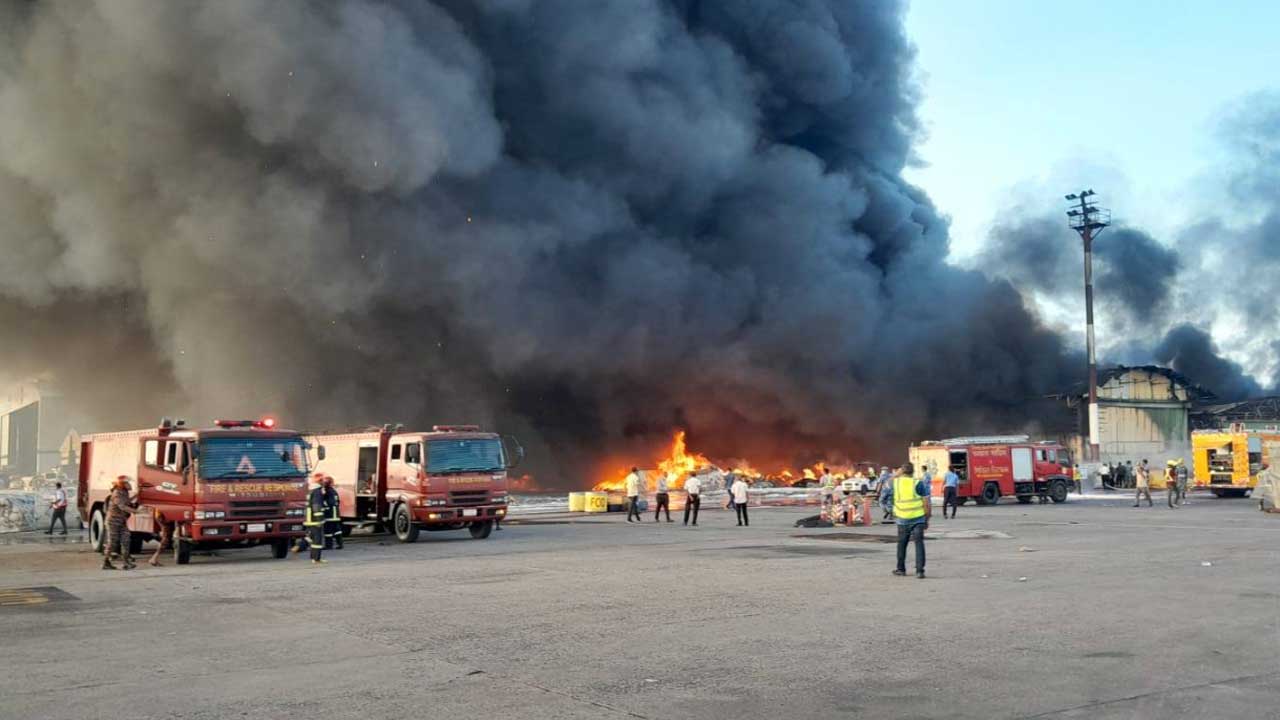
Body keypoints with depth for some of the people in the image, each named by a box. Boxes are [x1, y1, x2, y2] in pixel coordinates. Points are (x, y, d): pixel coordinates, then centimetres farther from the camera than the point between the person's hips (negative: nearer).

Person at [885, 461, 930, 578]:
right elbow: (926, 503, -8)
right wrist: (927, 519, 2)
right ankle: (919, 570, -9)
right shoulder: (918, 483, -6)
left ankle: (901, 569, 28)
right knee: (919, 543, 0)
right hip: (918, 519, -2)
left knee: (902, 544, 18)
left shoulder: (895, 482, 0)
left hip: (903, 519, 2)